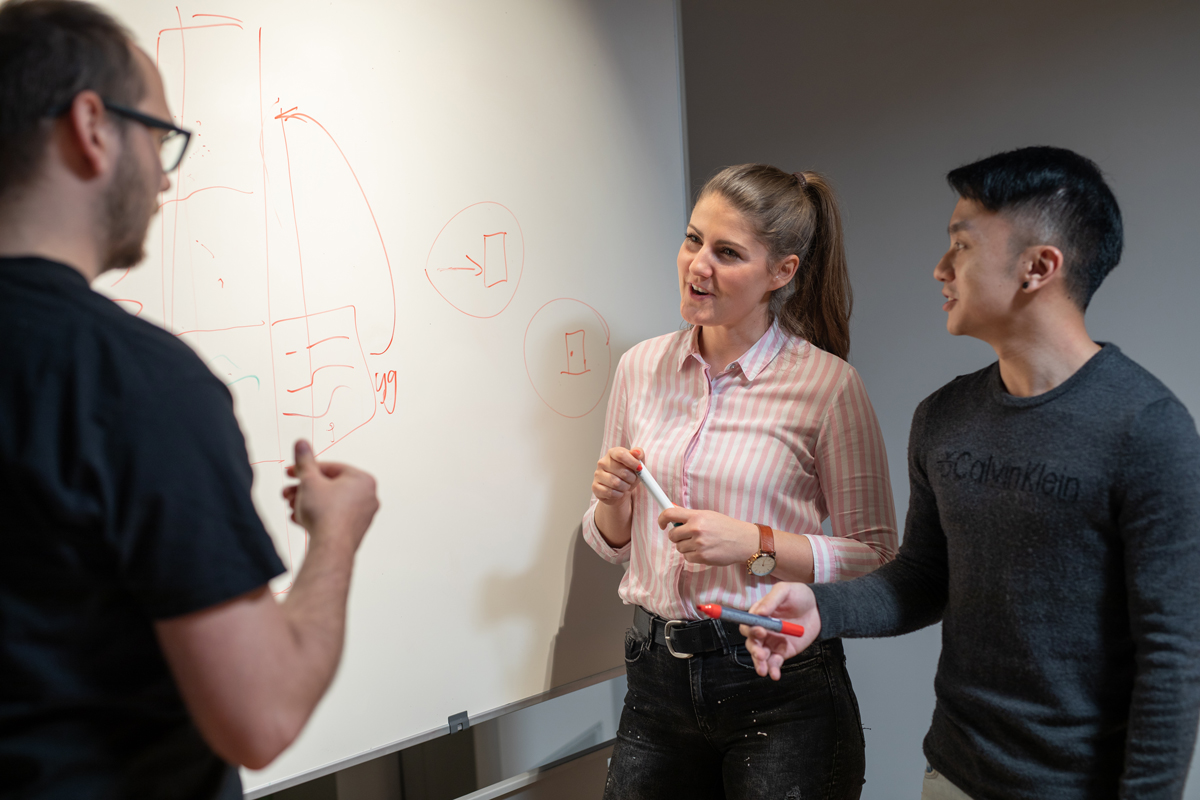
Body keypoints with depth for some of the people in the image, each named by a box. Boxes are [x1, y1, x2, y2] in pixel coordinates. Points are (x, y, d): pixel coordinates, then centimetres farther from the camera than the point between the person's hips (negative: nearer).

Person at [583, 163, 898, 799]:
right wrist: (613, 500, -10)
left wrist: (757, 546, -19)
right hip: (656, 676, 4)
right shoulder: (641, 367, 3)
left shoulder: (827, 384, -10)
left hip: (781, 688, -4)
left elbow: (875, 558, -6)